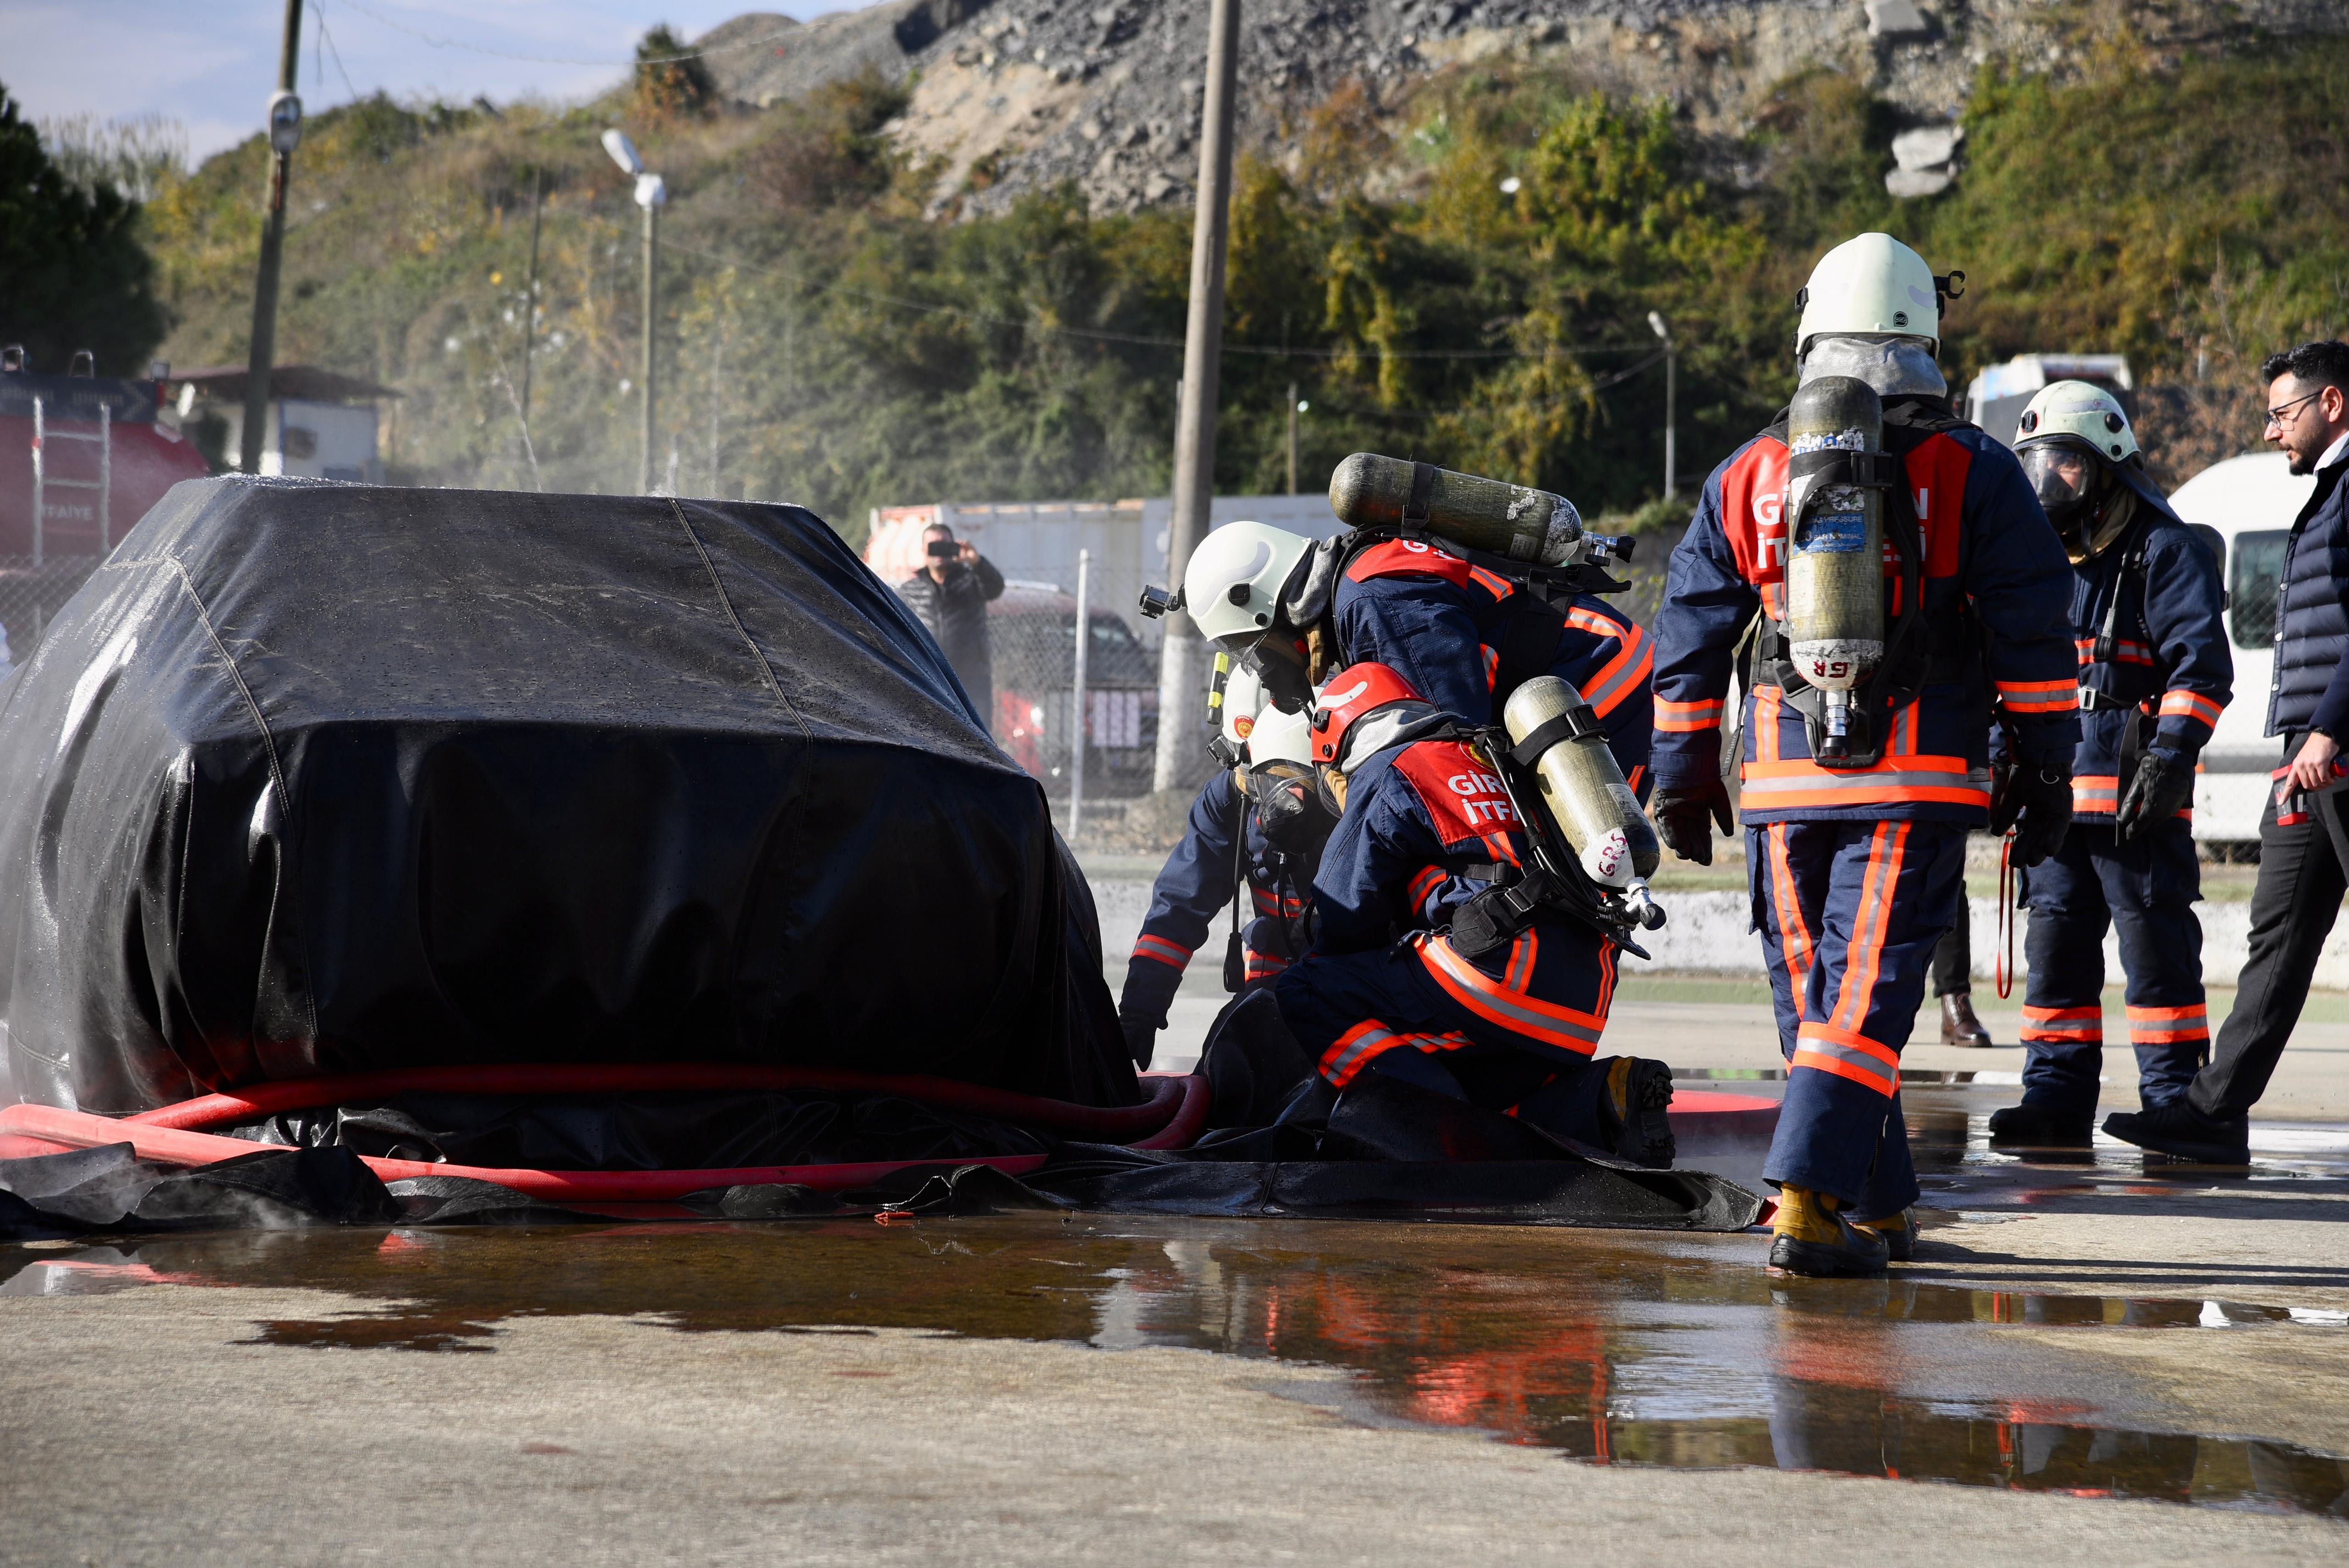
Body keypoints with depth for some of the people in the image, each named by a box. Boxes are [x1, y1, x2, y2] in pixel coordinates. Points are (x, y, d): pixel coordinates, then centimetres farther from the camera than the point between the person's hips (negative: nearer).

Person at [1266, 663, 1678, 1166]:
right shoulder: (1484, 763, 33)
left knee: (1303, 996, -5)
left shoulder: (1387, 775, 9)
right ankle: (1605, 1096, 0)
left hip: (1506, 967, -8)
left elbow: (1347, 920, 9)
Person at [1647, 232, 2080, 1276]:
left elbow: (1688, 639, 10)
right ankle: (1808, 1203, -18)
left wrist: (1682, 776, 16)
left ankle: (1877, 1208, 19)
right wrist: (2045, 770, 6)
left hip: (1782, 786, 2)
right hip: (1917, 780, -2)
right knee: (1868, 993, -5)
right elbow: (2033, 638, 0)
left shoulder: (1747, 477, 8)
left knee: (1811, 994, 14)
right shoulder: (1973, 475, 1)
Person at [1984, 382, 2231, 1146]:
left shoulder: (2164, 549, -3)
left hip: (2135, 791, -7)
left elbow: (2202, 665, -11)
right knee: (2056, 937, 7)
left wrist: (2171, 757, -19)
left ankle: (2175, 1101, -1)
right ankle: (2057, 1098, 11)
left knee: (2155, 941, -5)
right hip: (2056, 788, 7)